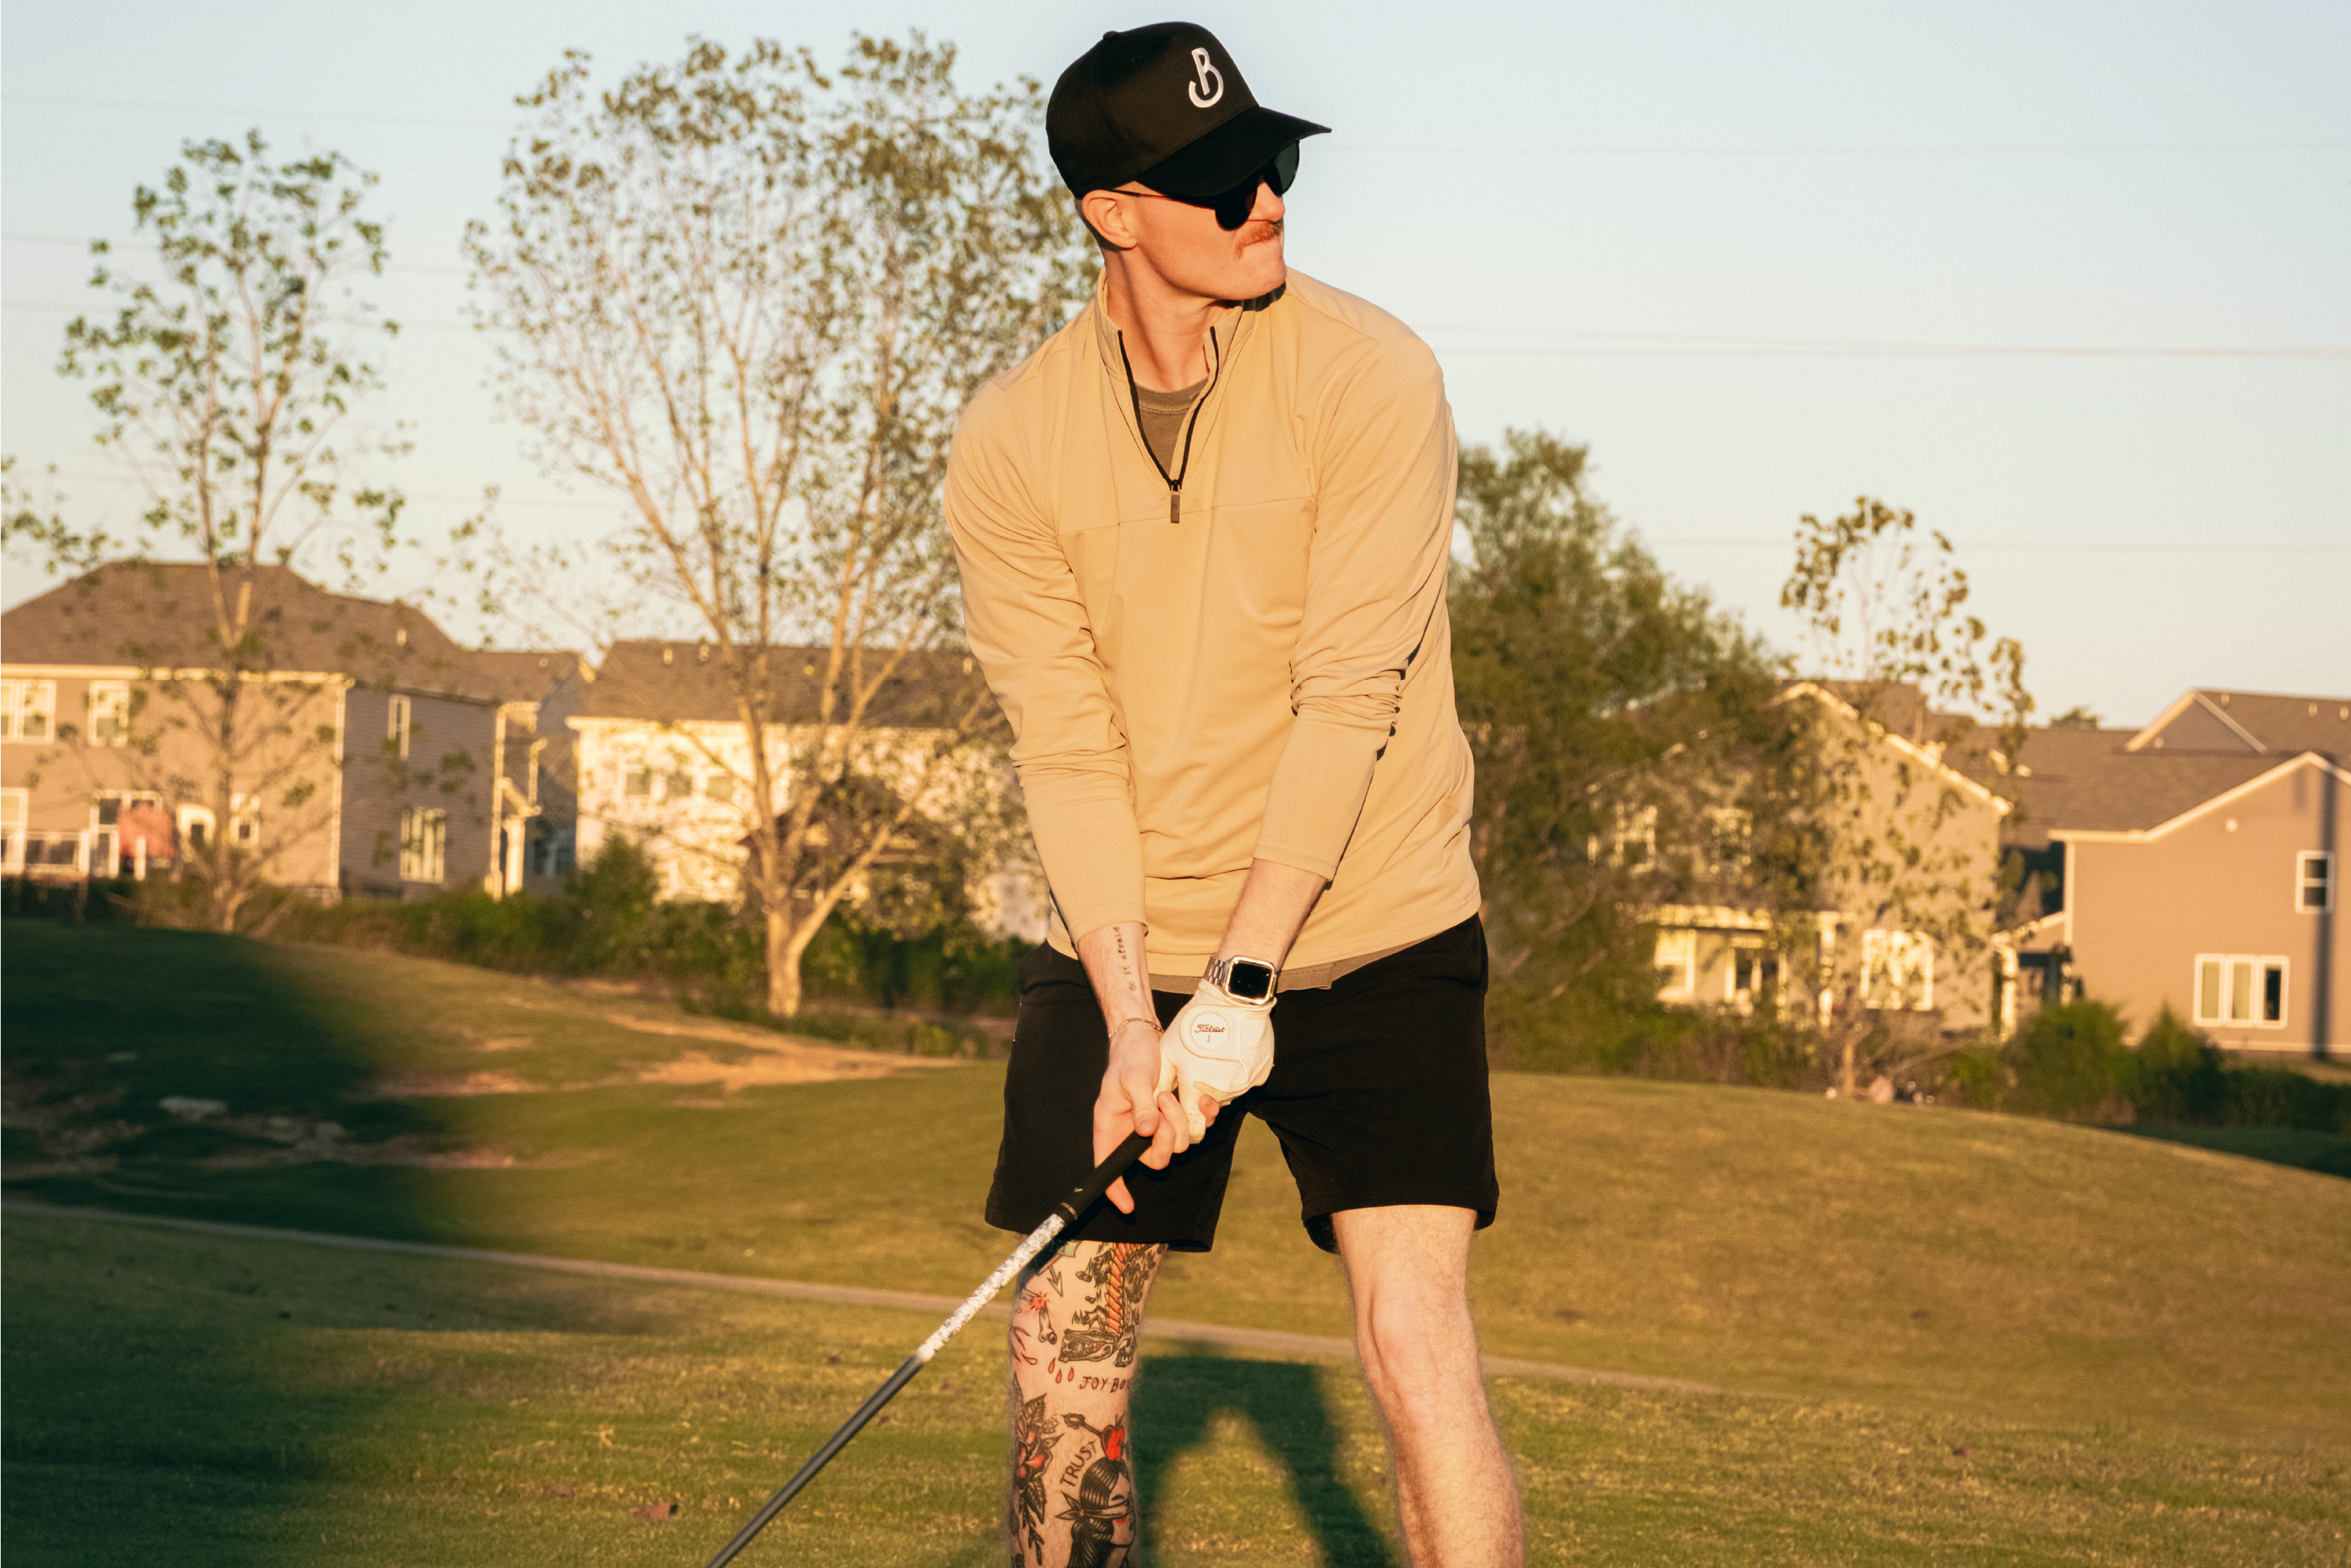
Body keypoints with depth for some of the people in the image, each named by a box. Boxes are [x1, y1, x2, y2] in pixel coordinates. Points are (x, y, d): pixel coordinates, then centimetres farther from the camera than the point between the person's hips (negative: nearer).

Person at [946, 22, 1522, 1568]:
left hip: (1368, 936, -2)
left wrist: (1240, 983, -21)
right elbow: (1070, 755, -7)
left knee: (1418, 1341, -14)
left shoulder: (1370, 376, -12)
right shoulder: (1010, 442, -5)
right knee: (1067, 1368, 2)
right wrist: (1129, 1025, -17)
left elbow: (1348, 699, -17)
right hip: (1123, 953, 3)